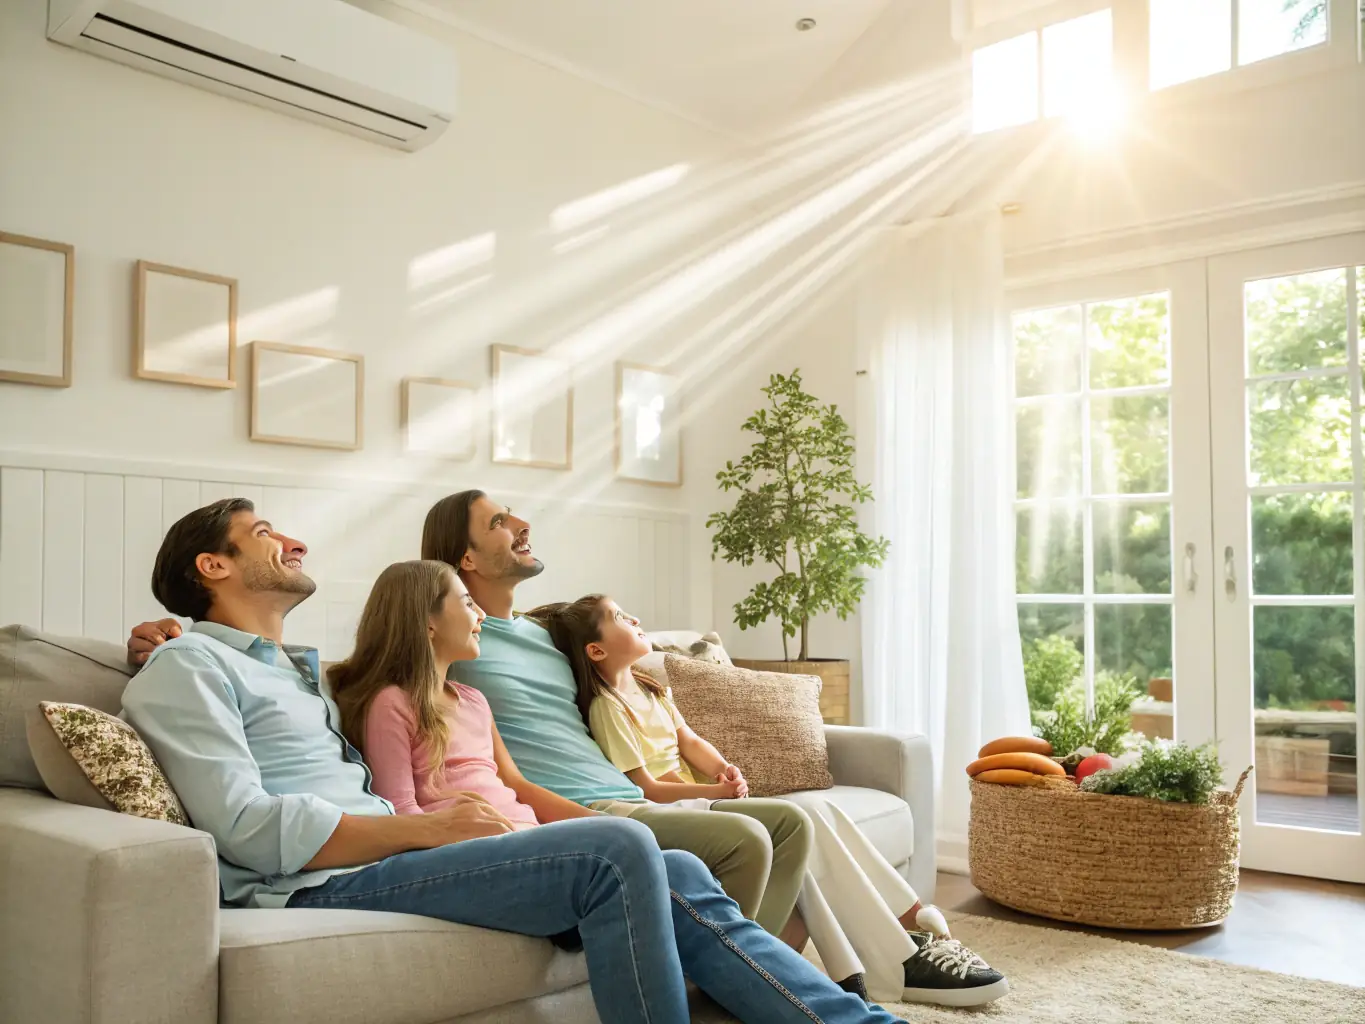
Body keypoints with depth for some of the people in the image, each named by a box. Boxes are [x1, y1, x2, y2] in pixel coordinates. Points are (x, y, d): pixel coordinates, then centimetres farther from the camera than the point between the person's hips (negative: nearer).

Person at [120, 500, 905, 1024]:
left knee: (676, 877, -10)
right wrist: (426, 828, -14)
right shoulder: (189, 665, 2)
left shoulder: (303, 668, 29)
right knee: (617, 849, -25)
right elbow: (248, 828, -12)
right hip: (320, 887, -8)